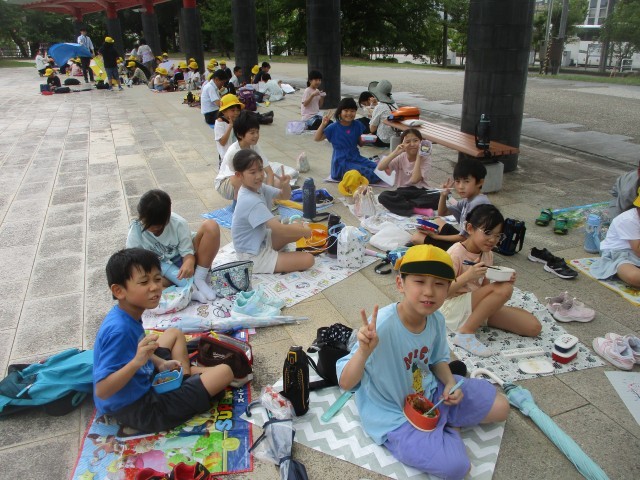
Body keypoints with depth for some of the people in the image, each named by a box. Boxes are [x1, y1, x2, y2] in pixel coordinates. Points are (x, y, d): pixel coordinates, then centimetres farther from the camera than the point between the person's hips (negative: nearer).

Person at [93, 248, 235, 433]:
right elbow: (101, 391, -33)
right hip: (139, 409, -10)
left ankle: (186, 378, 20)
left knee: (174, 333, 28)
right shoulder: (118, 329, -32)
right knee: (225, 371, -11)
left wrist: (160, 363, 3)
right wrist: (137, 361, -45)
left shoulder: (127, 315, -5)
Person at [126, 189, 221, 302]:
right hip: (161, 273, 0)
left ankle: (199, 279, -21)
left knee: (210, 226, -24)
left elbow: (187, 252, -18)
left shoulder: (179, 223, -19)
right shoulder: (135, 234, -15)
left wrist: (189, 262, -41)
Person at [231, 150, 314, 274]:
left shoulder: (257, 187, -3)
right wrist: (305, 231, -16)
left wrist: (285, 185, -13)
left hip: (261, 240, 9)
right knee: (308, 260, -15)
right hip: (254, 257, -9)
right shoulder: (251, 202, -30)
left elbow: (285, 196, 10)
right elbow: (280, 229, -32)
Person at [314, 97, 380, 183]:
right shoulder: (334, 127, -7)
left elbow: (360, 143, 13)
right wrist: (323, 124, -19)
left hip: (356, 158, 6)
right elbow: (317, 138, -6)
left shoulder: (357, 125, 3)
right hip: (342, 162, -6)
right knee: (371, 176, -23)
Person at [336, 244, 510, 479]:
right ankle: (447, 427, 9)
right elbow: (345, 383, -33)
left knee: (500, 407, 9)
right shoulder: (382, 326, -35)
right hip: (395, 416, -6)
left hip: (430, 393, 7)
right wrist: (364, 351, -52)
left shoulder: (436, 320, -13)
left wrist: (450, 383, -11)